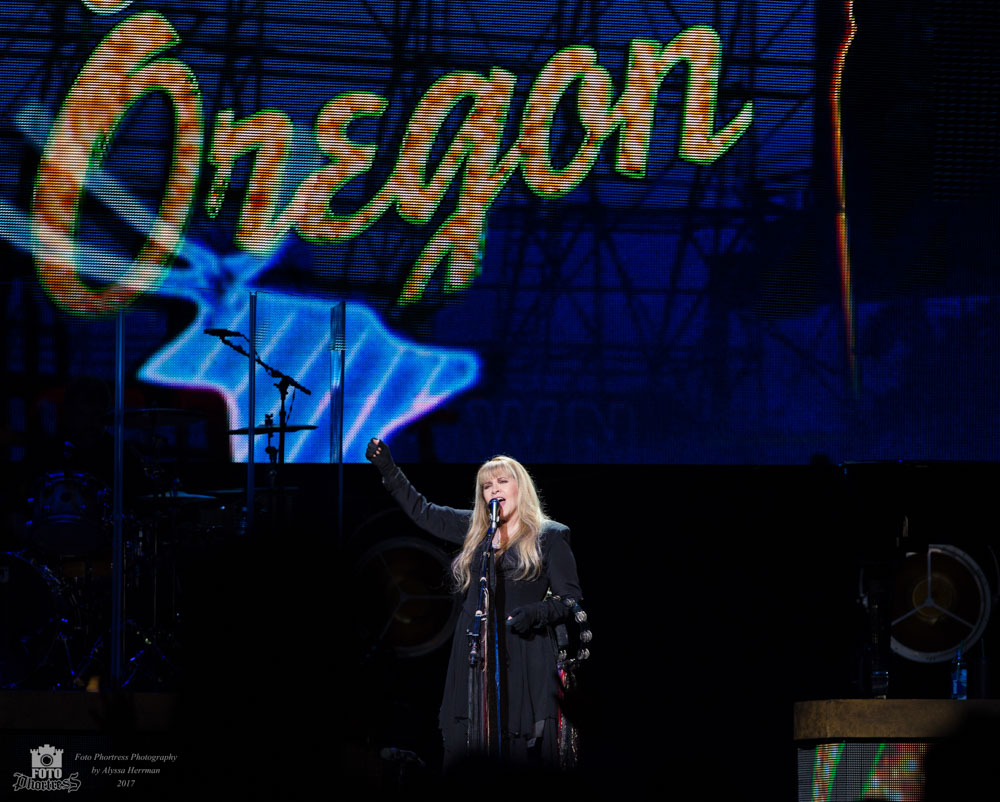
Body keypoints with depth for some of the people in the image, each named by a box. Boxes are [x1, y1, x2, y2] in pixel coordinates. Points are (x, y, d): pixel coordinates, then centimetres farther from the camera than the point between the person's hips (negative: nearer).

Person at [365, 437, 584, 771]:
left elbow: (572, 600, 2)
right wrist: (388, 470, 26)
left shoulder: (549, 537, 5)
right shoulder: (474, 529, 18)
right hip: (475, 661, 4)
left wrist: (537, 613, -16)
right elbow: (423, 512, 30)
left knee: (524, 760, -10)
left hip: (524, 665, -4)